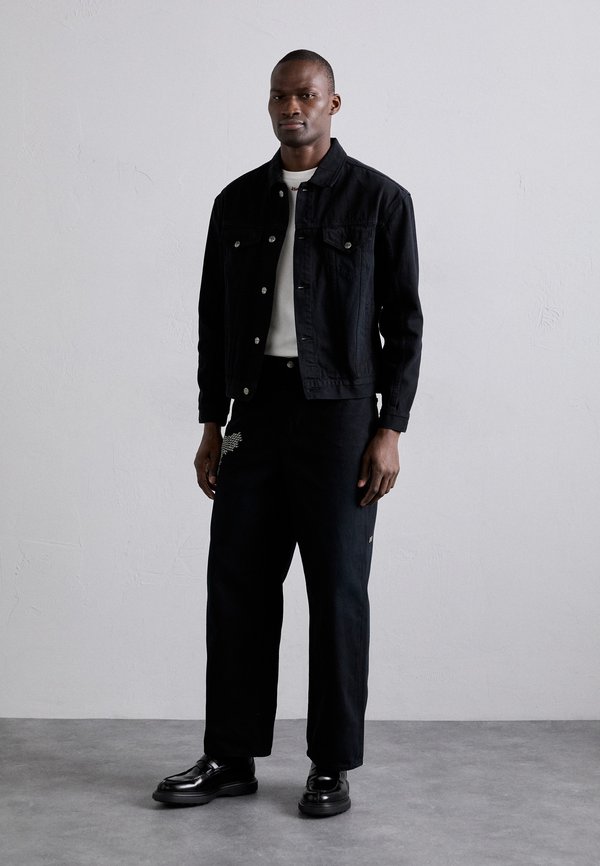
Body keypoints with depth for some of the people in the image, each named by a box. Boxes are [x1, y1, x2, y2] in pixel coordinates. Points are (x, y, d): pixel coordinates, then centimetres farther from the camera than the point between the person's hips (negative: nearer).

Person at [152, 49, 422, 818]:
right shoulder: (238, 202, 10)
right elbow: (214, 318, 13)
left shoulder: (379, 199, -1)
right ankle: (230, 759, 16)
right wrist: (211, 426, 8)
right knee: (237, 584, 5)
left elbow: (403, 321, -3)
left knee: (337, 593, 1)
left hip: (341, 413, -4)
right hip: (255, 410, 4)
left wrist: (390, 431, -9)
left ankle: (332, 767, 13)